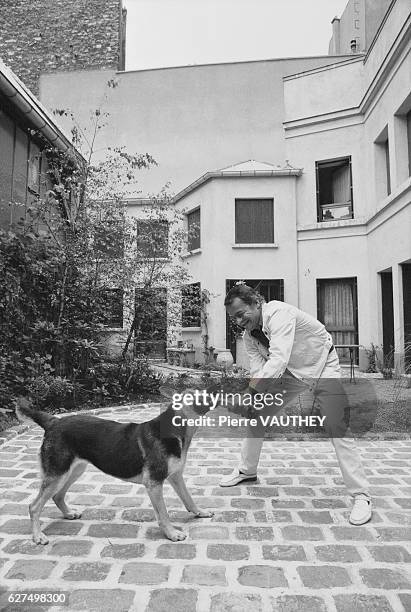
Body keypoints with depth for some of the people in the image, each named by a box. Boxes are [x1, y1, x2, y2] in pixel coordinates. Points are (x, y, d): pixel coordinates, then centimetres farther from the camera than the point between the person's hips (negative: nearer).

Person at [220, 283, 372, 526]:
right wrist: (259, 397, -34)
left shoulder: (279, 314, -34)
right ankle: (247, 470, 23)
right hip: (291, 371, 7)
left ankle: (361, 497, -2)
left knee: (337, 428, -15)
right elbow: (258, 369, -14)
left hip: (322, 366, -7)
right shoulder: (249, 334, -8)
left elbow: (278, 360, -44)